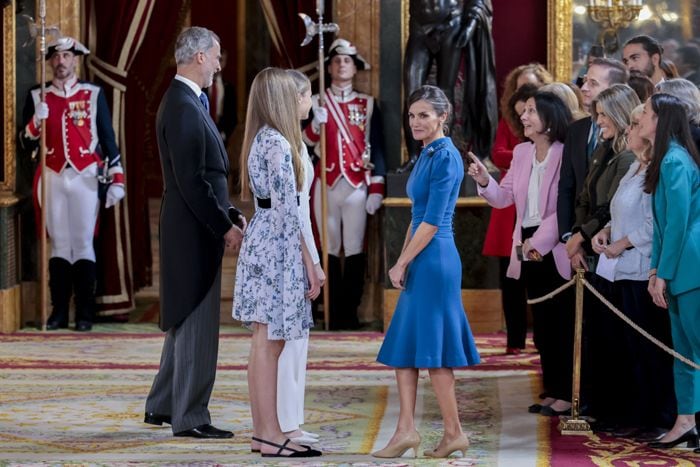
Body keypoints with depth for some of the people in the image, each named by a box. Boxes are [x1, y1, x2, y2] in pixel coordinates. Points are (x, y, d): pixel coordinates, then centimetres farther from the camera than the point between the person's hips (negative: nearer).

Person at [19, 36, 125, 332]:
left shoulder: (94, 95, 2)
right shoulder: (37, 97, 6)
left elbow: (108, 138, 3)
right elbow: (26, 143, 4)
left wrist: (117, 179, -3)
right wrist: (37, 120, -15)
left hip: (85, 177, -2)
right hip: (53, 178, 2)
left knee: (83, 244, -2)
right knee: (59, 244, 5)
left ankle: (85, 314, 2)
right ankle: (59, 312, 9)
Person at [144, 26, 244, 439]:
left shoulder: (186, 102, 14)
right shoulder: (184, 109, -18)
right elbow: (191, 181, -22)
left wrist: (230, 214, 11)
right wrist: (225, 227, -17)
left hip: (198, 230, 10)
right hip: (195, 233, -10)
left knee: (186, 321, 18)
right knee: (197, 324, -3)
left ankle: (162, 406, 26)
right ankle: (190, 417, 5)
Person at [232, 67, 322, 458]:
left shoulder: (261, 139, 13)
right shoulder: (278, 144, -16)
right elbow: (287, 211, -18)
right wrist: (309, 264, -15)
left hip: (261, 243, 10)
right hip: (278, 249, -10)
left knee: (264, 344, 11)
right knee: (270, 345, -6)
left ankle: (263, 432, 16)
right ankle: (271, 436, -3)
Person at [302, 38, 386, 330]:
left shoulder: (368, 104, 9)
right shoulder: (316, 102, 9)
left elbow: (377, 148, 6)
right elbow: (306, 141, 1)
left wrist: (377, 189, -1)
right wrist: (316, 123, -19)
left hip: (357, 184, 0)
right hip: (326, 183, 0)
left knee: (355, 249, -2)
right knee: (330, 248, 2)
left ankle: (350, 312, 2)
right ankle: (334, 312, 6)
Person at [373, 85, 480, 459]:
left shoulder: (445, 157, -14)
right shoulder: (427, 155, 15)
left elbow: (432, 221, -16)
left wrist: (402, 263, -11)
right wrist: (403, 261, 13)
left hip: (435, 260, -10)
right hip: (419, 262, 10)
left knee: (431, 348, -4)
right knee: (404, 345, 8)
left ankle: (454, 434, 4)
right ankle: (406, 430, 10)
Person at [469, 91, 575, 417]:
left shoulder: (566, 156, -13)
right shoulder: (522, 153, 10)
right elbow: (504, 197, 12)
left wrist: (539, 241, -21)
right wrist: (484, 181, -7)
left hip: (555, 251, -7)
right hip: (529, 250, 7)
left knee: (562, 323, -1)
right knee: (542, 324, 12)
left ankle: (567, 395, 5)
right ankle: (552, 392, 19)